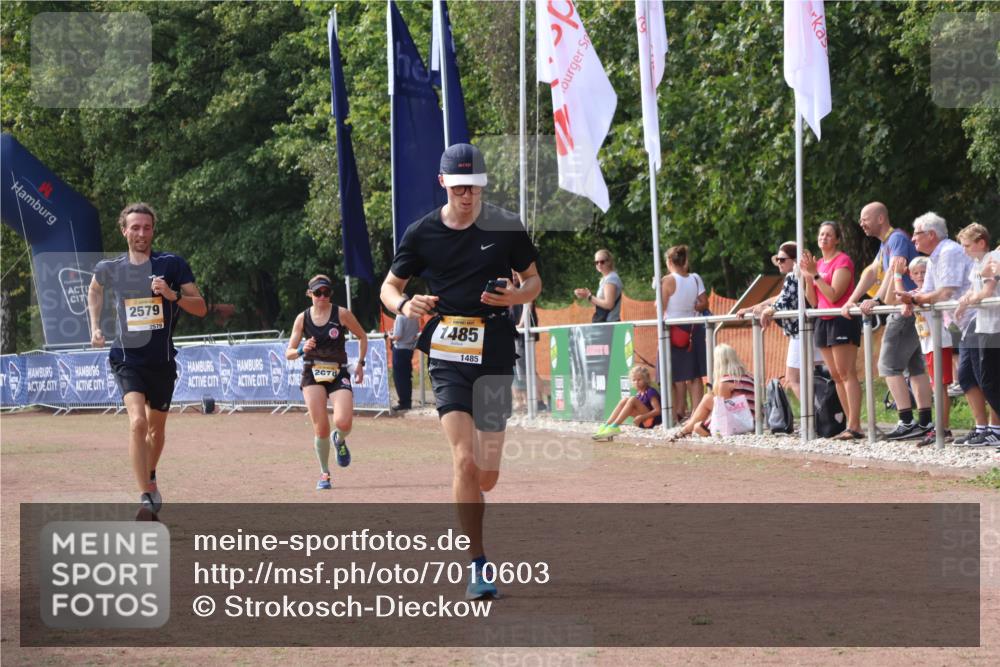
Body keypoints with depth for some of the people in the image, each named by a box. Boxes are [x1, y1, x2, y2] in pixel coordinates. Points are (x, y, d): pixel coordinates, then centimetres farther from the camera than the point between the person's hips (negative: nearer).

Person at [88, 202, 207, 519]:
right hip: (127, 358, -1)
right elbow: (94, 291, 24)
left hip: (162, 360, 2)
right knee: (137, 421, -23)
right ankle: (145, 498, -25)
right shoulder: (109, 268, 0)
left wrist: (173, 294, -22)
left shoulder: (172, 264, -5)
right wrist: (95, 327, 14)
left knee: (156, 428, 17)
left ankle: (150, 478, 45)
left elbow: (201, 308, -5)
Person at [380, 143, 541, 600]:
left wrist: (515, 296, -12)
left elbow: (534, 280, 11)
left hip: (495, 355, 1)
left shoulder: (506, 228, 1)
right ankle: (478, 565, -11)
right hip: (447, 357, -1)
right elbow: (389, 286, 12)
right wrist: (404, 305, -12)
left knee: (485, 476, 2)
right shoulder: (423, 233, 2)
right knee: (465, 460, -18)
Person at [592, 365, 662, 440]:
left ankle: (613, 427, -30)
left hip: (652, 420, -8)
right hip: (643, 422, 8)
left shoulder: (651, 392, -10)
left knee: (632, 400, -24)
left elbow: (657, 410, -19)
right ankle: (606, 426, -18)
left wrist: (642, 417, -29)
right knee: (625, 400, -6)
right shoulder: (639, 393, 14)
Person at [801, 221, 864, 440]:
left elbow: (833, 295, -17)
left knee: (846, 374, -13)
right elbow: (813, 302, 13)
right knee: (836, 376, 6)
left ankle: (854, 426, -17)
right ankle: (852, 424, 8)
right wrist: (808, 277, 1)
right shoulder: (819, 264, 15)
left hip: (842, 320, -9)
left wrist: (815, 274, -17)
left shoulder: (843, 261, -7)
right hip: (823, 322, 9)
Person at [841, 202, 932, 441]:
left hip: (906, 311, -10)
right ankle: (925, 422, 10)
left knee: (889, 365, -10)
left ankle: (907, 422, -14)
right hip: (902, 311, 10)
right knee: (915, 367, 9)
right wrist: (851, 301, 11)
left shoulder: (897, 238, -13)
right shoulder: (885, 243, 18)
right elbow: (872, 272, 19)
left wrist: (877, 300, -36)